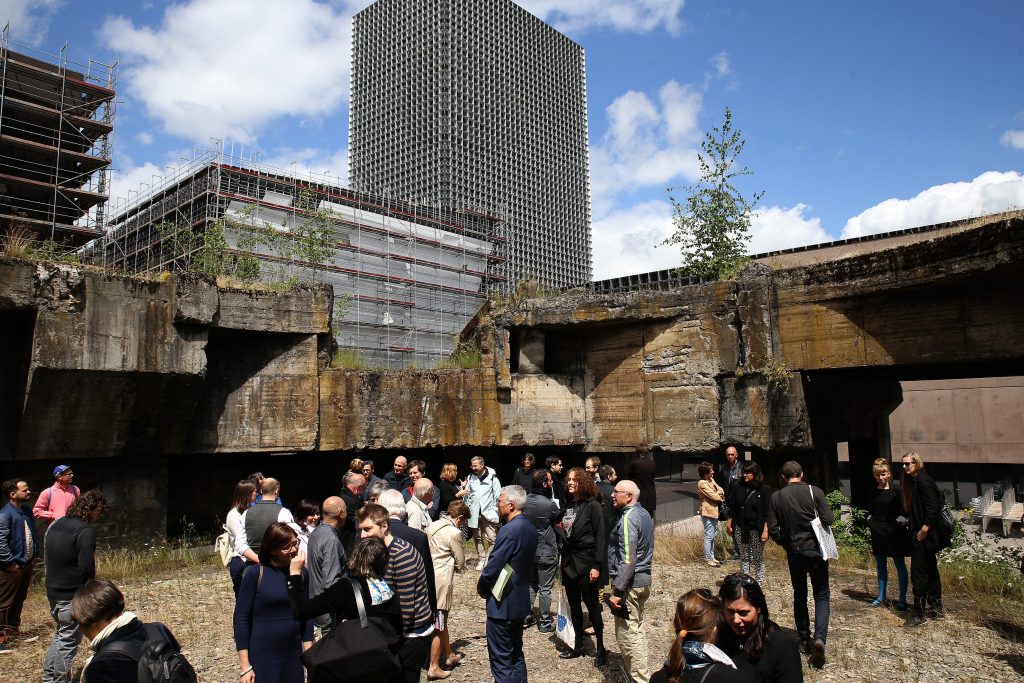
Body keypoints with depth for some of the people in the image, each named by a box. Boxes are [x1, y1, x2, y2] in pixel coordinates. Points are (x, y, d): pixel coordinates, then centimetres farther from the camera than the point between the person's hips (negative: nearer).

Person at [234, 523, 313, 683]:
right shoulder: (255, 574, -10)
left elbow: (306, 616, 7)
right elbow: (241, 618, -8)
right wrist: (244, 666, -10)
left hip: (294, 658, 3)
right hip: (262, 659, -3)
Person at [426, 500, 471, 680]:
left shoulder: (433, 526, 6)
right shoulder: (454, 533, -15)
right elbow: (460, 563, -6)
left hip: (428, 576, 8)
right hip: (441, 582, -8)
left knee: (442, 620, 21)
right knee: (438, 626, 3)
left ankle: (449, 655, 34)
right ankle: (433, 668, 10)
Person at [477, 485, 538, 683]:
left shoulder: (509, 530, -23)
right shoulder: (530, 528, 5)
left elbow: (493, 566, -21)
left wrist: (481, 588, -3)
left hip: (503, 603, -9)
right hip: (521, 600, 9)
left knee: (501, 659, 1)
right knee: (516, 653, 20)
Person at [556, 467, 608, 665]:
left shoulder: (593, 506, -11)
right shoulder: (568, 506, 8)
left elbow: (600, 537, -14)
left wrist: (597, 566, -18)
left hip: (586, 563, -6)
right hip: (569, 562, 7)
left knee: (592, 605, 3)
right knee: (574, 606, 14)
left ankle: (601, 649, 17)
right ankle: (578, 646, 27)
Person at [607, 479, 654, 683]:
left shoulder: (628, 518, -20)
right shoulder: (644, 513, 9)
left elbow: (627, 560, -24)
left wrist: (617, 591, -21)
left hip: (629, 583, -10)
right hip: (643, 580, 10)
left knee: (627, 634, -1)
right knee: (637, 629, 18)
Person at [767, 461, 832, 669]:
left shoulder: (776, 497, -3)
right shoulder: (814, 491, -9)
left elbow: (773, 529, -4)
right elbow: (828, 519, -12)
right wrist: (815, 519, 10)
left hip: (793, 552, 2)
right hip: (815, 549, -2)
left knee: (799, 595, 18)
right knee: (821, 595, 6)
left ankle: (805, 639, 22)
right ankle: (820, 638, -13)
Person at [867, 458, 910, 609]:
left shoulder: (896, 489, -8)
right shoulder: (873, 491, 6)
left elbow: (903, 512, -8)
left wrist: (899, 524, -14)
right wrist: (871, 524, 5)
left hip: (894, 534, -5)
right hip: (878, 534, 5)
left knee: (900, 565, 4)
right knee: (880, 565, 12)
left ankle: (902, 599, 10)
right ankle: (881, 597, 21)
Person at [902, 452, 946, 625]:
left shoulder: (923, 480, -16)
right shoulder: (913, 481, 13)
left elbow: (933, 507, -23)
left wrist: (924, 529, -21)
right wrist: (911, 524, 10)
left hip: (924, 535, -10)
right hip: (919, 534, 10)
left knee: (918, 573, -6)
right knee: (930, 568, 19)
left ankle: (919, 614, -1)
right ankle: (935, 605, 32)